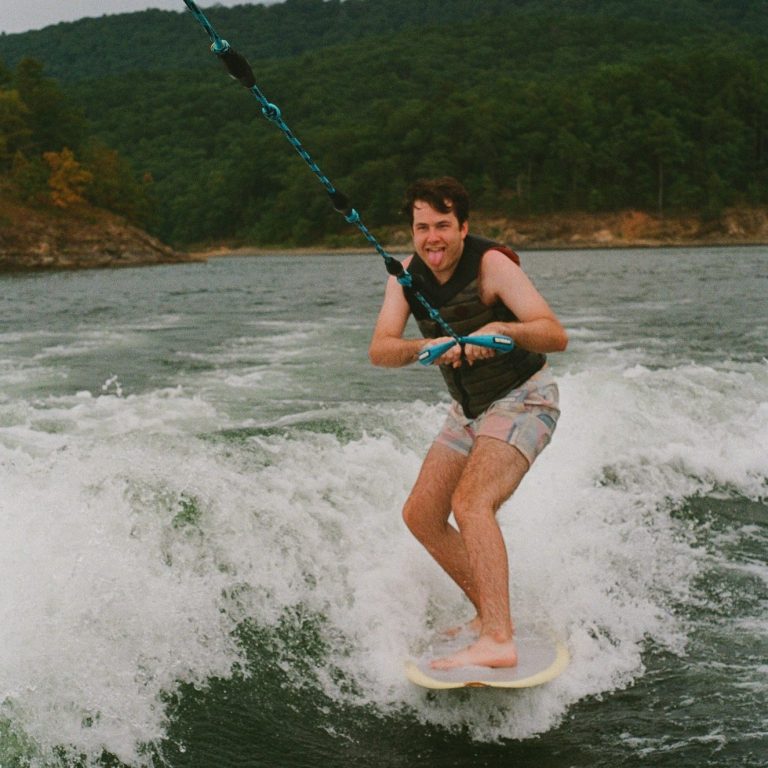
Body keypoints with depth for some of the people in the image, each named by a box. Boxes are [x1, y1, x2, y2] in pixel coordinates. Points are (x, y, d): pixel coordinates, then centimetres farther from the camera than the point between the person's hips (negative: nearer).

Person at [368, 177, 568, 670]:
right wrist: (425, 347, -37)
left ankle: (498, 641, -30)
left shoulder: (491, 264, -22)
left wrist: (501, 329, -48)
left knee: (471, 504, -28)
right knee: (421, 516, 6)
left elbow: (557, 336, -30)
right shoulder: (408, 274, -5)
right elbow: (380, 351, -17)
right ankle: (491, 614, 18)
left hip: (522, 398, -7)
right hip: (469, 409, 8)